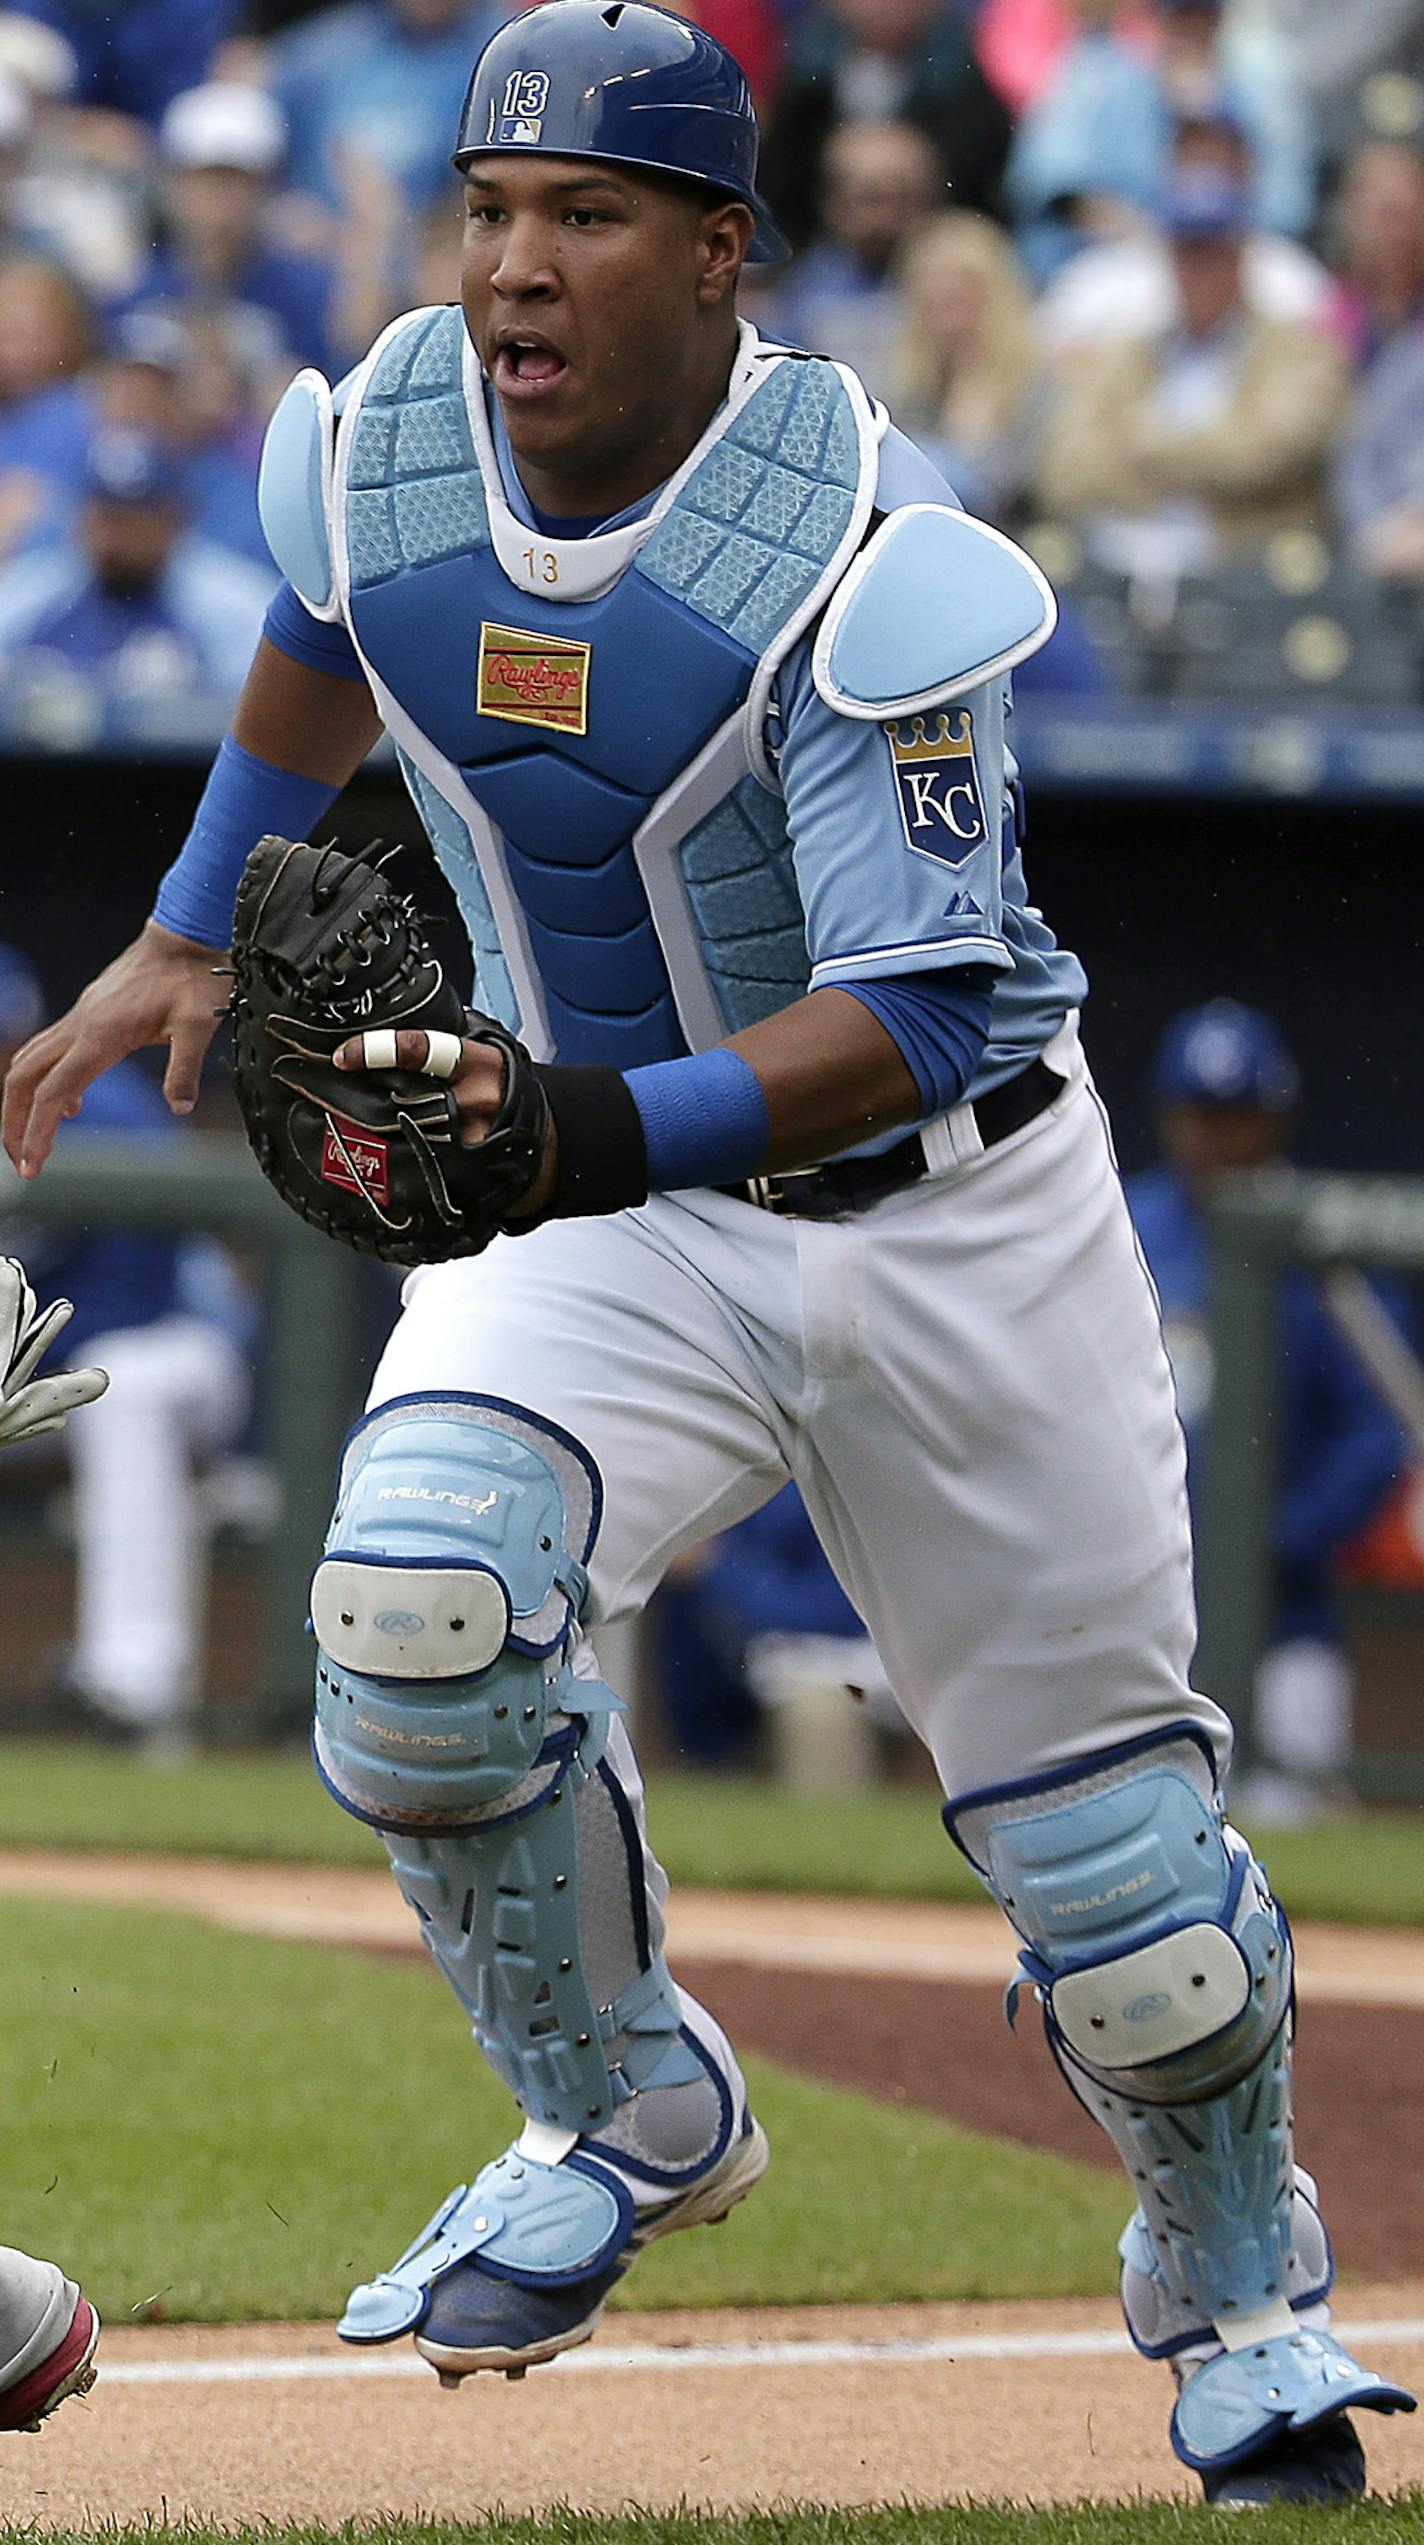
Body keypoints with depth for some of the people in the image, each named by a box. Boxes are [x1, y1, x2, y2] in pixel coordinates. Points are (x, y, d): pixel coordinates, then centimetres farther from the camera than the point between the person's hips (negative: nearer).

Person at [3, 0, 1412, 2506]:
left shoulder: (864, 554, -27)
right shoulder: (373, 452, -10)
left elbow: (917, 1012, -31)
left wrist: (610, 1132, -46)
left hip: (953, 1209, -3)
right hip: (592, 1202, 3)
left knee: (1102, 1828, 4)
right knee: (415, 1599, -27)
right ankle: (626, 2115, -1)